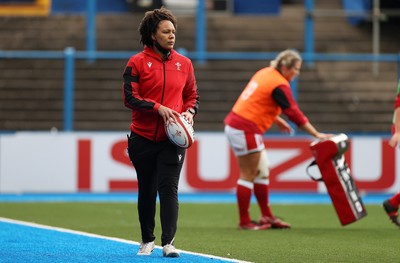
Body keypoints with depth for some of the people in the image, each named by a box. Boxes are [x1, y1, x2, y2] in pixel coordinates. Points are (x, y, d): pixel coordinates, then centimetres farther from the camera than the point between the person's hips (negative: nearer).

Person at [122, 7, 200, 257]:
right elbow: (130, 98, -9)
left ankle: (169, 242, -16)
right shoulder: (137, 63, -2)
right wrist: (158, 108, -20)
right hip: (143, 139, 0)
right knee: (146, 190, 10)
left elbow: (193, 96, 15)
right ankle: (147, 240, 25)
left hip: (172, 139, 1)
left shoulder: (184, 63, 7)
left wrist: (190, 112, -6)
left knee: (168, 188, -11)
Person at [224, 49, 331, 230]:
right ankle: (244, 221, 3)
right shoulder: (279, 85, -15)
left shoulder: (265, 73, 10)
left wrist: (277, 120, 14)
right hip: (246, 130, -9)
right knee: (248, 175, -2)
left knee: (262, 172, 14)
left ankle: (267, 217, 19)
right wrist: (317, 134, -11)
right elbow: (294, 113, -16)